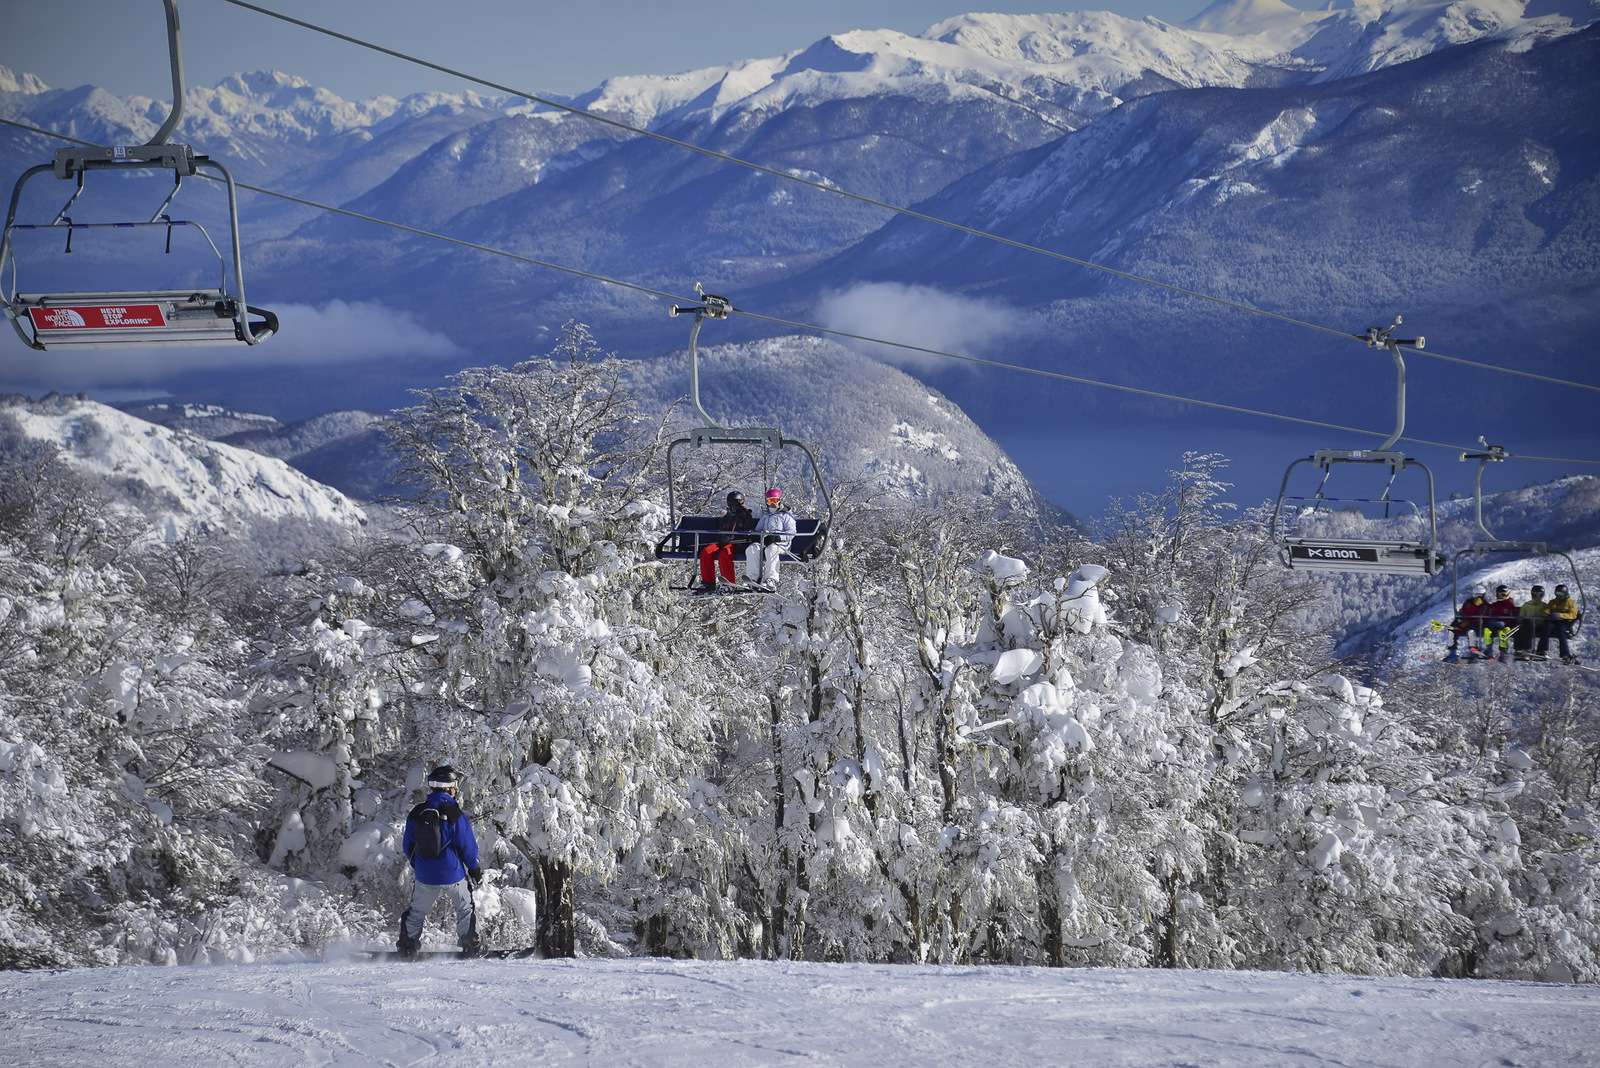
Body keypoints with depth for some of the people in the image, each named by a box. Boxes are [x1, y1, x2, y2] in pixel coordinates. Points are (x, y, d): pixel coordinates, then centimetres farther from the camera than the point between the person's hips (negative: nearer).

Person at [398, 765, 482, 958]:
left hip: (425, 876, 3)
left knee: (417, 912, 17)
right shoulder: (454, 814, -14)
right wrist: (474, 868, 6)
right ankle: (470, 946, 10)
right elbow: (467, 846, -10)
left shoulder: (416, 814, -1)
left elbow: (407, 846, 7)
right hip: (454, 873, -3)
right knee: (465, 908, 14)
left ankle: (408, 946, 15)